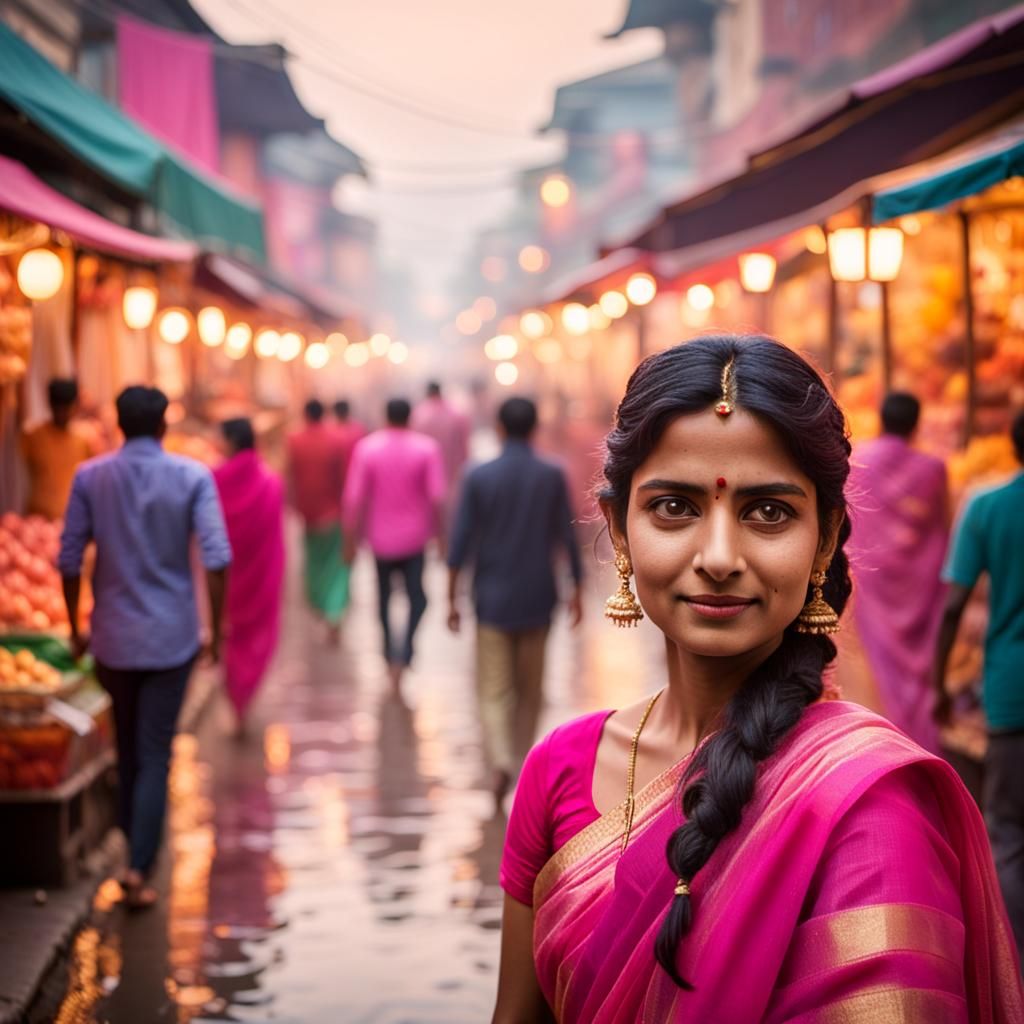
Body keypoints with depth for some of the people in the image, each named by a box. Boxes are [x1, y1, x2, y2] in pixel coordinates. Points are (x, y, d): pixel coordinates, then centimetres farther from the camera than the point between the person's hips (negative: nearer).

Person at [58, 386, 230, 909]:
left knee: (127, 746, 20)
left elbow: (69, 559, -2)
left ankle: (135, 843, 34)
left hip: (113, 635, 2)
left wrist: (76, 629, 10)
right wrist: (216, 630, -3)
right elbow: (216, 558, -13)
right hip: (171, 636, -2)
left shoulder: (90, 477, -2)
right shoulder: (193, 477, -6)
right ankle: (138, 867, -7)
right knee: (154, 755, 1)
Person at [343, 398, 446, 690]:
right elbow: (437, 498, -11)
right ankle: (403, 653, -12)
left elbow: (354, 499, -9)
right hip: (414, 538, -1)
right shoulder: (426, 448, -8)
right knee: (417, 599, 9)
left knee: (384, 598, 19)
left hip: (381, 537, 1)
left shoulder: (366, 448, -7)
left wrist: (350, 540, -2)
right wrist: (439, 535, 0)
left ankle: (391, 656, 28)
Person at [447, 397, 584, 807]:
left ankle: (501, 761, -18)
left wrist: (451, 598, -1)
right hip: (537, 598, 1)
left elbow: (461, 540, -7)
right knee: (530, 688, 15)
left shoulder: (478, 477, -7)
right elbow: (566, 537, -2)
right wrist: (576, 590, 8)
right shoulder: (552, 476, -4)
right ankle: (522, 762, 22)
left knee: (493, 689, 2)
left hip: (493, 599, -1)